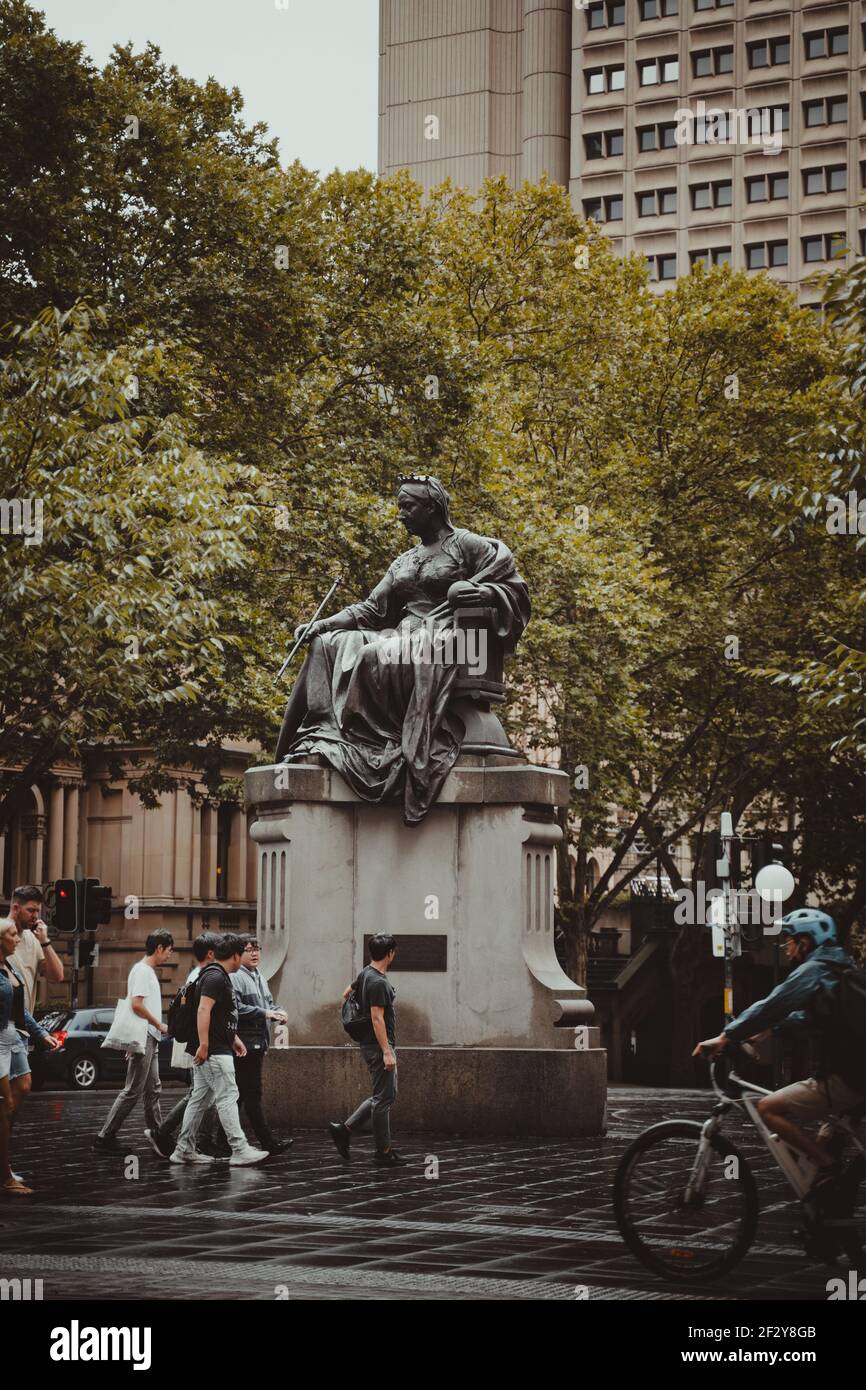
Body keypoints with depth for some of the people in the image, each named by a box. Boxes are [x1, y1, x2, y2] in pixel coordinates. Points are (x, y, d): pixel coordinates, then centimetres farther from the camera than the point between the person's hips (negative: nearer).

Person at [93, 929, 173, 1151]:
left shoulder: (149, 971, 17)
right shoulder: (142, 971, -14)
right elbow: (137, 1005, -22)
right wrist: (159, 1025, -13)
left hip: (150, 1040, 11)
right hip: (143, 1038, -11)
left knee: (153, 1090, 13)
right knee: (132, 1092, -8)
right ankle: (105, 1136, -6)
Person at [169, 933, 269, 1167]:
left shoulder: (220, 977, 19)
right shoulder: (215, 977, -15)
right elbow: (203, 1011, -23)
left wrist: (234, 1038, 27)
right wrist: (203, 1045, -25)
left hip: (211, 1051, 11)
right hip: (214, 1051, -11)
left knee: (200, 1099, 11)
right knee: (227, 1097, -9)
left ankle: (184, 1149, 13)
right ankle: (240, 1150, -9)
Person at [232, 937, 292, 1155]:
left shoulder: (260, 978, 20)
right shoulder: (235, 977, -10)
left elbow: (268, 1004, 28)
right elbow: (236, 1007, -21)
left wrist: (278, 1012, 5)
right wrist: (264, 1013, -21)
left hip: (259, 1043, 10)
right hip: (245, 1044, -10)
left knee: (240, 1094, 12)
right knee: (252, 1094, -7)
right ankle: (268, 1141, -8)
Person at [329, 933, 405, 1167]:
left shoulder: (367, 974, 12)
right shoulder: (378, 983, -20)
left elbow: (347, 993, 27)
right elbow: (377, 1018, -24)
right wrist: (387, 1052, -26)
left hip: (376, 1045, 11)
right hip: (377, 1045, -11)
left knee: (386, 1095, 16)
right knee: (384, 1098, -4)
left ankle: (344, 1130, 14)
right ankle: (384, 1152, 2)